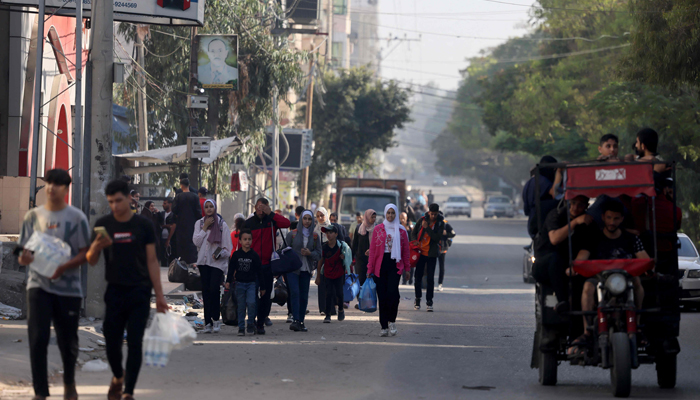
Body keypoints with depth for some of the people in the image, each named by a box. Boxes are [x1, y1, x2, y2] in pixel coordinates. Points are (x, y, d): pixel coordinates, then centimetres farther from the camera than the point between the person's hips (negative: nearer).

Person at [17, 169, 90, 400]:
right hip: (38, 285, 1)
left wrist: (64, 267, -20)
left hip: (68, 287, -1)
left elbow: (85, 253, -3)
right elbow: (24, 252, 9)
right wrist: (24, 258, -15)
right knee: (38, 338, -11)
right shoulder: (33, 216, 7)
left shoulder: (76, 218, 0)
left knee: (68, 341, 8)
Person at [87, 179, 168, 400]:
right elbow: (91, 260, 4)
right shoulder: (103, 224, 3)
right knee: (112, 342, 4)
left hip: (139, 293, -2)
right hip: (114, 292, 2)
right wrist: (96, 247, -19)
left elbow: (152, 261, 4)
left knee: (135, 343, -5)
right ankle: (118, 377, 34)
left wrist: (159, 295, 1)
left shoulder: (143, 225, 0)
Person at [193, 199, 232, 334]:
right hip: (203, 261, 3)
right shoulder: (199, 223, 11)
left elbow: (228, 247, 3)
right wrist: (205, 227, -6)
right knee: (206, 291, 1)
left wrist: (220, 254, -14)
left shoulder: (222, 224, 4)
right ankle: (208, 322, 4)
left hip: (217, 262, -3)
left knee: (214, 289, -17)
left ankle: (216, 319, -5)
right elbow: (196, 241, -2)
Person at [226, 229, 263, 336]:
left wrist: (262, 287, 5)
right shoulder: (236, 255, 2)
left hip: (252, 283, -1)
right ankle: (241, 328, 11)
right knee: (241, 306, 4)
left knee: (251, 303, -18)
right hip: (240, 283, 1)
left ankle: (251, 324, 1)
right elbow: (231, 269, 7)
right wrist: (228, 281, -4)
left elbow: (259, 271, 4)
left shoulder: (254, 256, 0)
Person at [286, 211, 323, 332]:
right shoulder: (292, 234, 1)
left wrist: (310, 253, -12)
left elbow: (319, 253, 8)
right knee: (295, 292, -16)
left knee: (304, 296, 1)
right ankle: (295, 320, -21)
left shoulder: (315, 236, 8)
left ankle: (301, 321, 8)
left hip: (306, 270, 3)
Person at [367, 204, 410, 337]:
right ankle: (384, 327, 7)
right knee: (382, 295, 0)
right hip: (380, 265, 1)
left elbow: (406, 250, 11)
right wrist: (370, 269, 4)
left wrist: (407, 268, 7)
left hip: (395, 264, -1)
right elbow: (372, 249, 8)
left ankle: (392, 321, 1)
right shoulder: (378, 229, 8)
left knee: (392, 293, -17)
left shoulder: (401, 230, 7)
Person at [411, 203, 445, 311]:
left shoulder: (440, 223, -3)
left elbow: (438, 238, -14)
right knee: (418, 276, 6)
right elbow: (414, 233, 12)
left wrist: (427, 228, -19)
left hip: (432, 254, -2)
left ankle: (429, 302, 1)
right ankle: (418, 299, 22)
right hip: (421, 252, 2)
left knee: (430, 278, -5)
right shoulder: (422, 220, 1)